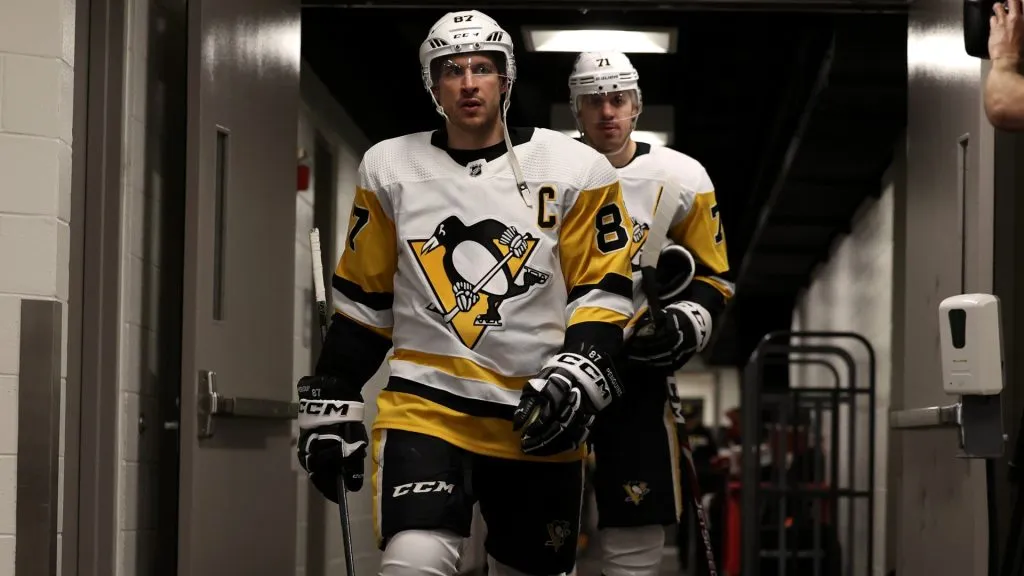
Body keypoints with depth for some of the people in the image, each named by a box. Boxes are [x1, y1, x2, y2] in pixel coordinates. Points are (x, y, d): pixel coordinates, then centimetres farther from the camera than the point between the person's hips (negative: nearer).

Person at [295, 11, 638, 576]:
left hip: (538, 422, 1)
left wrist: (580, 373, -15)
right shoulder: (389, 169, 5)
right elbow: (362, 298, 12)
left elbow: (602, 292, 1)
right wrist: (330, 401, 10)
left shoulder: (574, 170, 0)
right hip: (425, 403, 0)